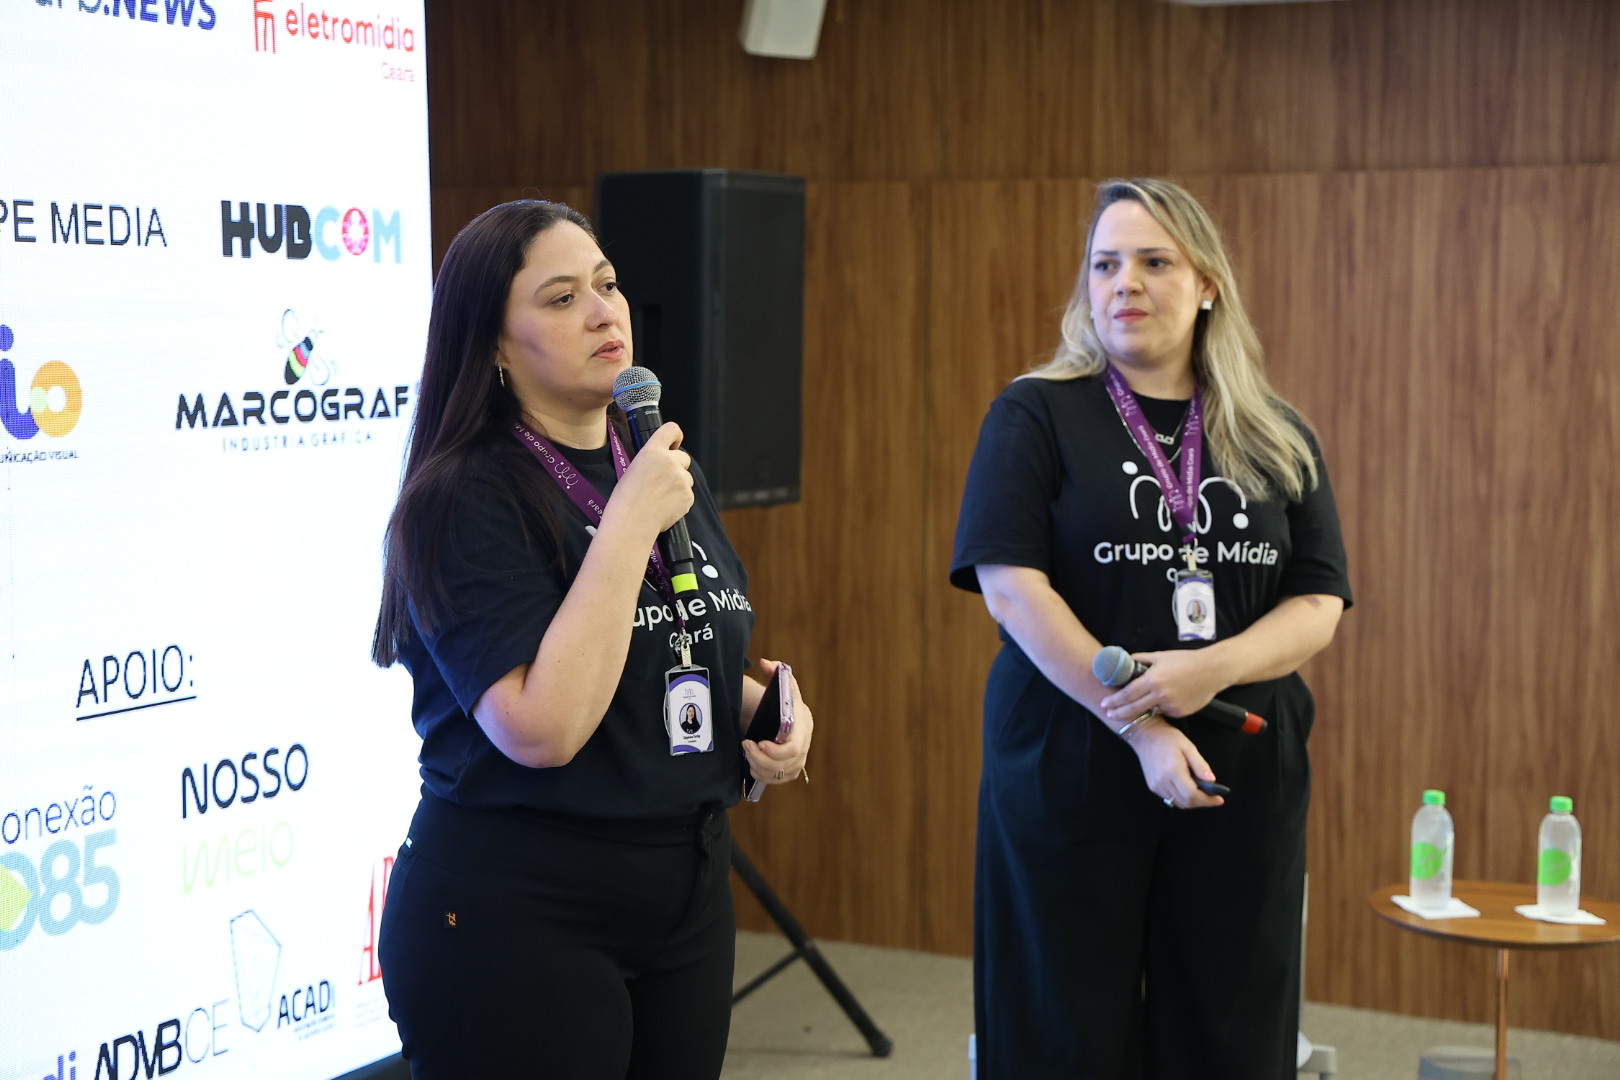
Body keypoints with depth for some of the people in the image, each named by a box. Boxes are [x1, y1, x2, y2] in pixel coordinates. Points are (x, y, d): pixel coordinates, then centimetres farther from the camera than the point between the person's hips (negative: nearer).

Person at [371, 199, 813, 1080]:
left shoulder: (670, 473, 8)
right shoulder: (462, 500, -15)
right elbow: (542, 727, -27)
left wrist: (768, 712, 1)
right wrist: (629, 522, -23)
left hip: (687, 899, 7)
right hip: (514, 920, -7)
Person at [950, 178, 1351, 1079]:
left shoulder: (1277, 439, 10)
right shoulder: (1036, 416, 0)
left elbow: (1319, 605, 5)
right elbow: (1011, 585, -10)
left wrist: (1213, 668, -16)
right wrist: (1139, 727, -18)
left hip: (1241, 781, 3)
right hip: (1071, 774, -3)